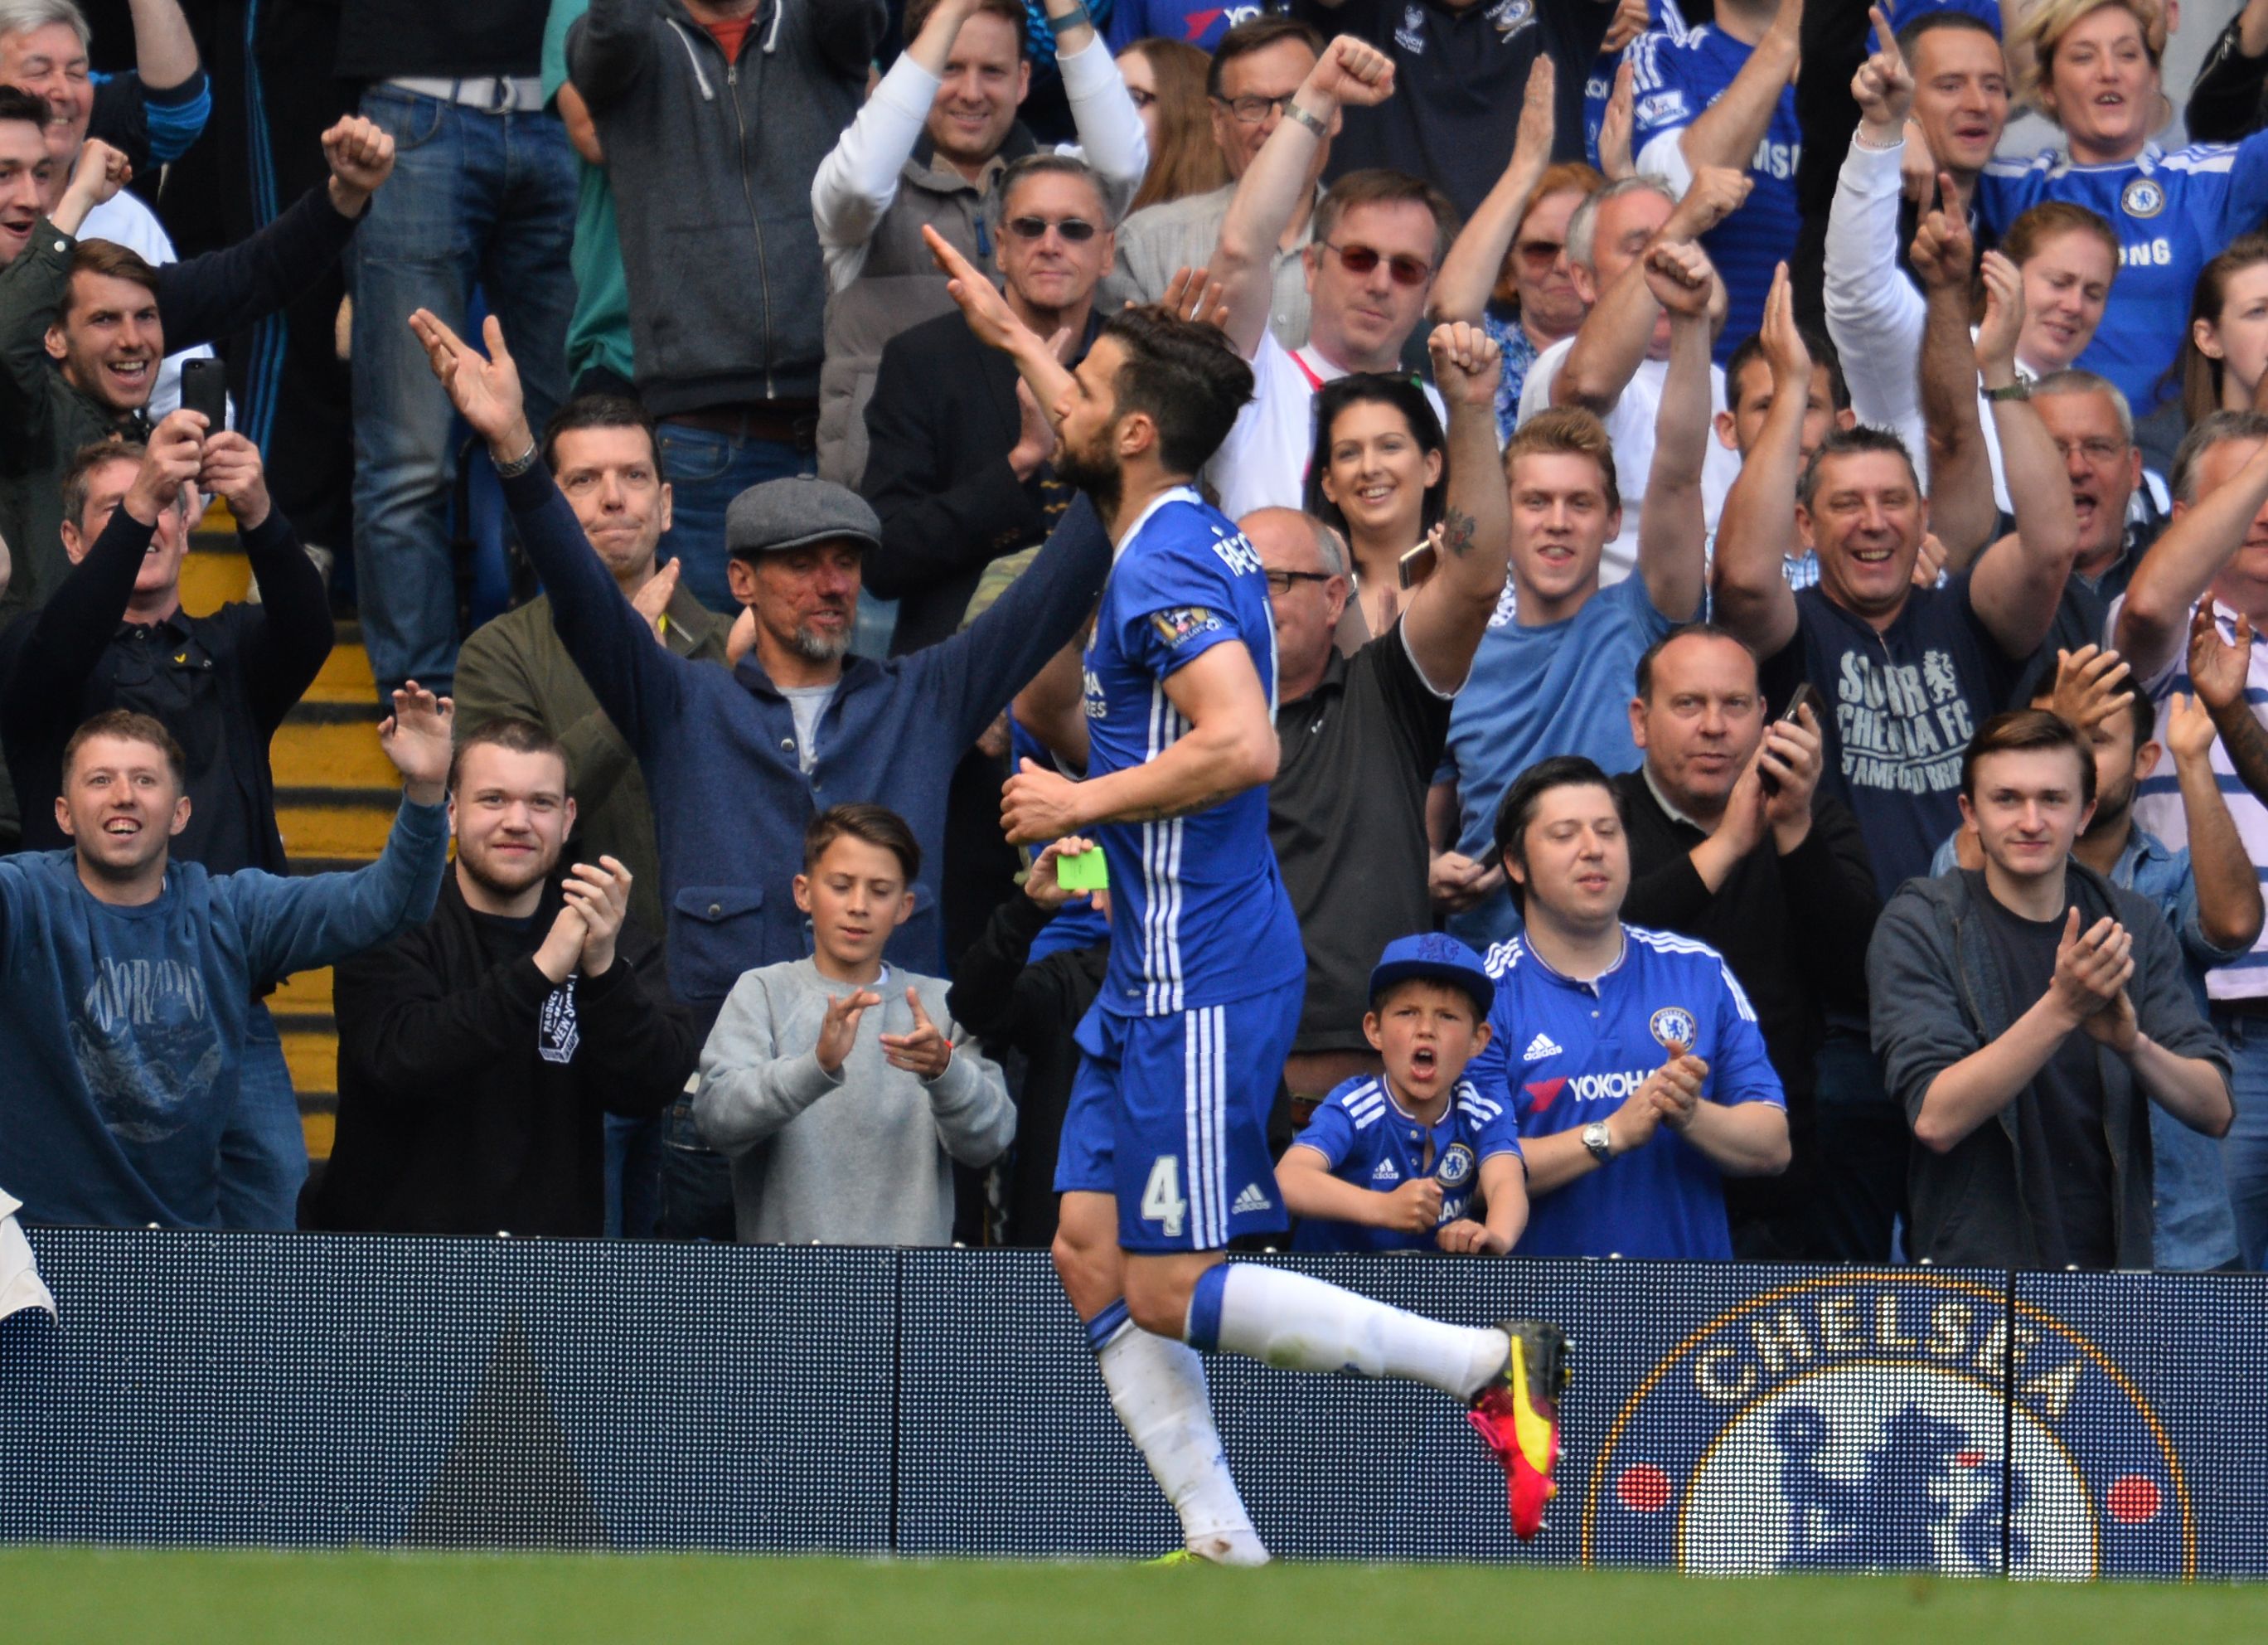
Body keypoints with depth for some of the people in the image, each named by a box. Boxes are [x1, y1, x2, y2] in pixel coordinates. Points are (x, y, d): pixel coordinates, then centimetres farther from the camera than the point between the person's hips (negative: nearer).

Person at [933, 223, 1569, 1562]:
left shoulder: (1166, 568, -17)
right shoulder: (1185, 535, 12)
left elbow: (1243, 745, -31)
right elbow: (1100, 442, 37)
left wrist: (1083, 803, -19)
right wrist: (1011, 334, 46)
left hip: (1203, 984, -10)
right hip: (1159, 975, 10)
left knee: (1168, 1289, -8)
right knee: (1092, 1256, 7)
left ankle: (1495, 1364, -6)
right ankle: (1224, 1550, 4)